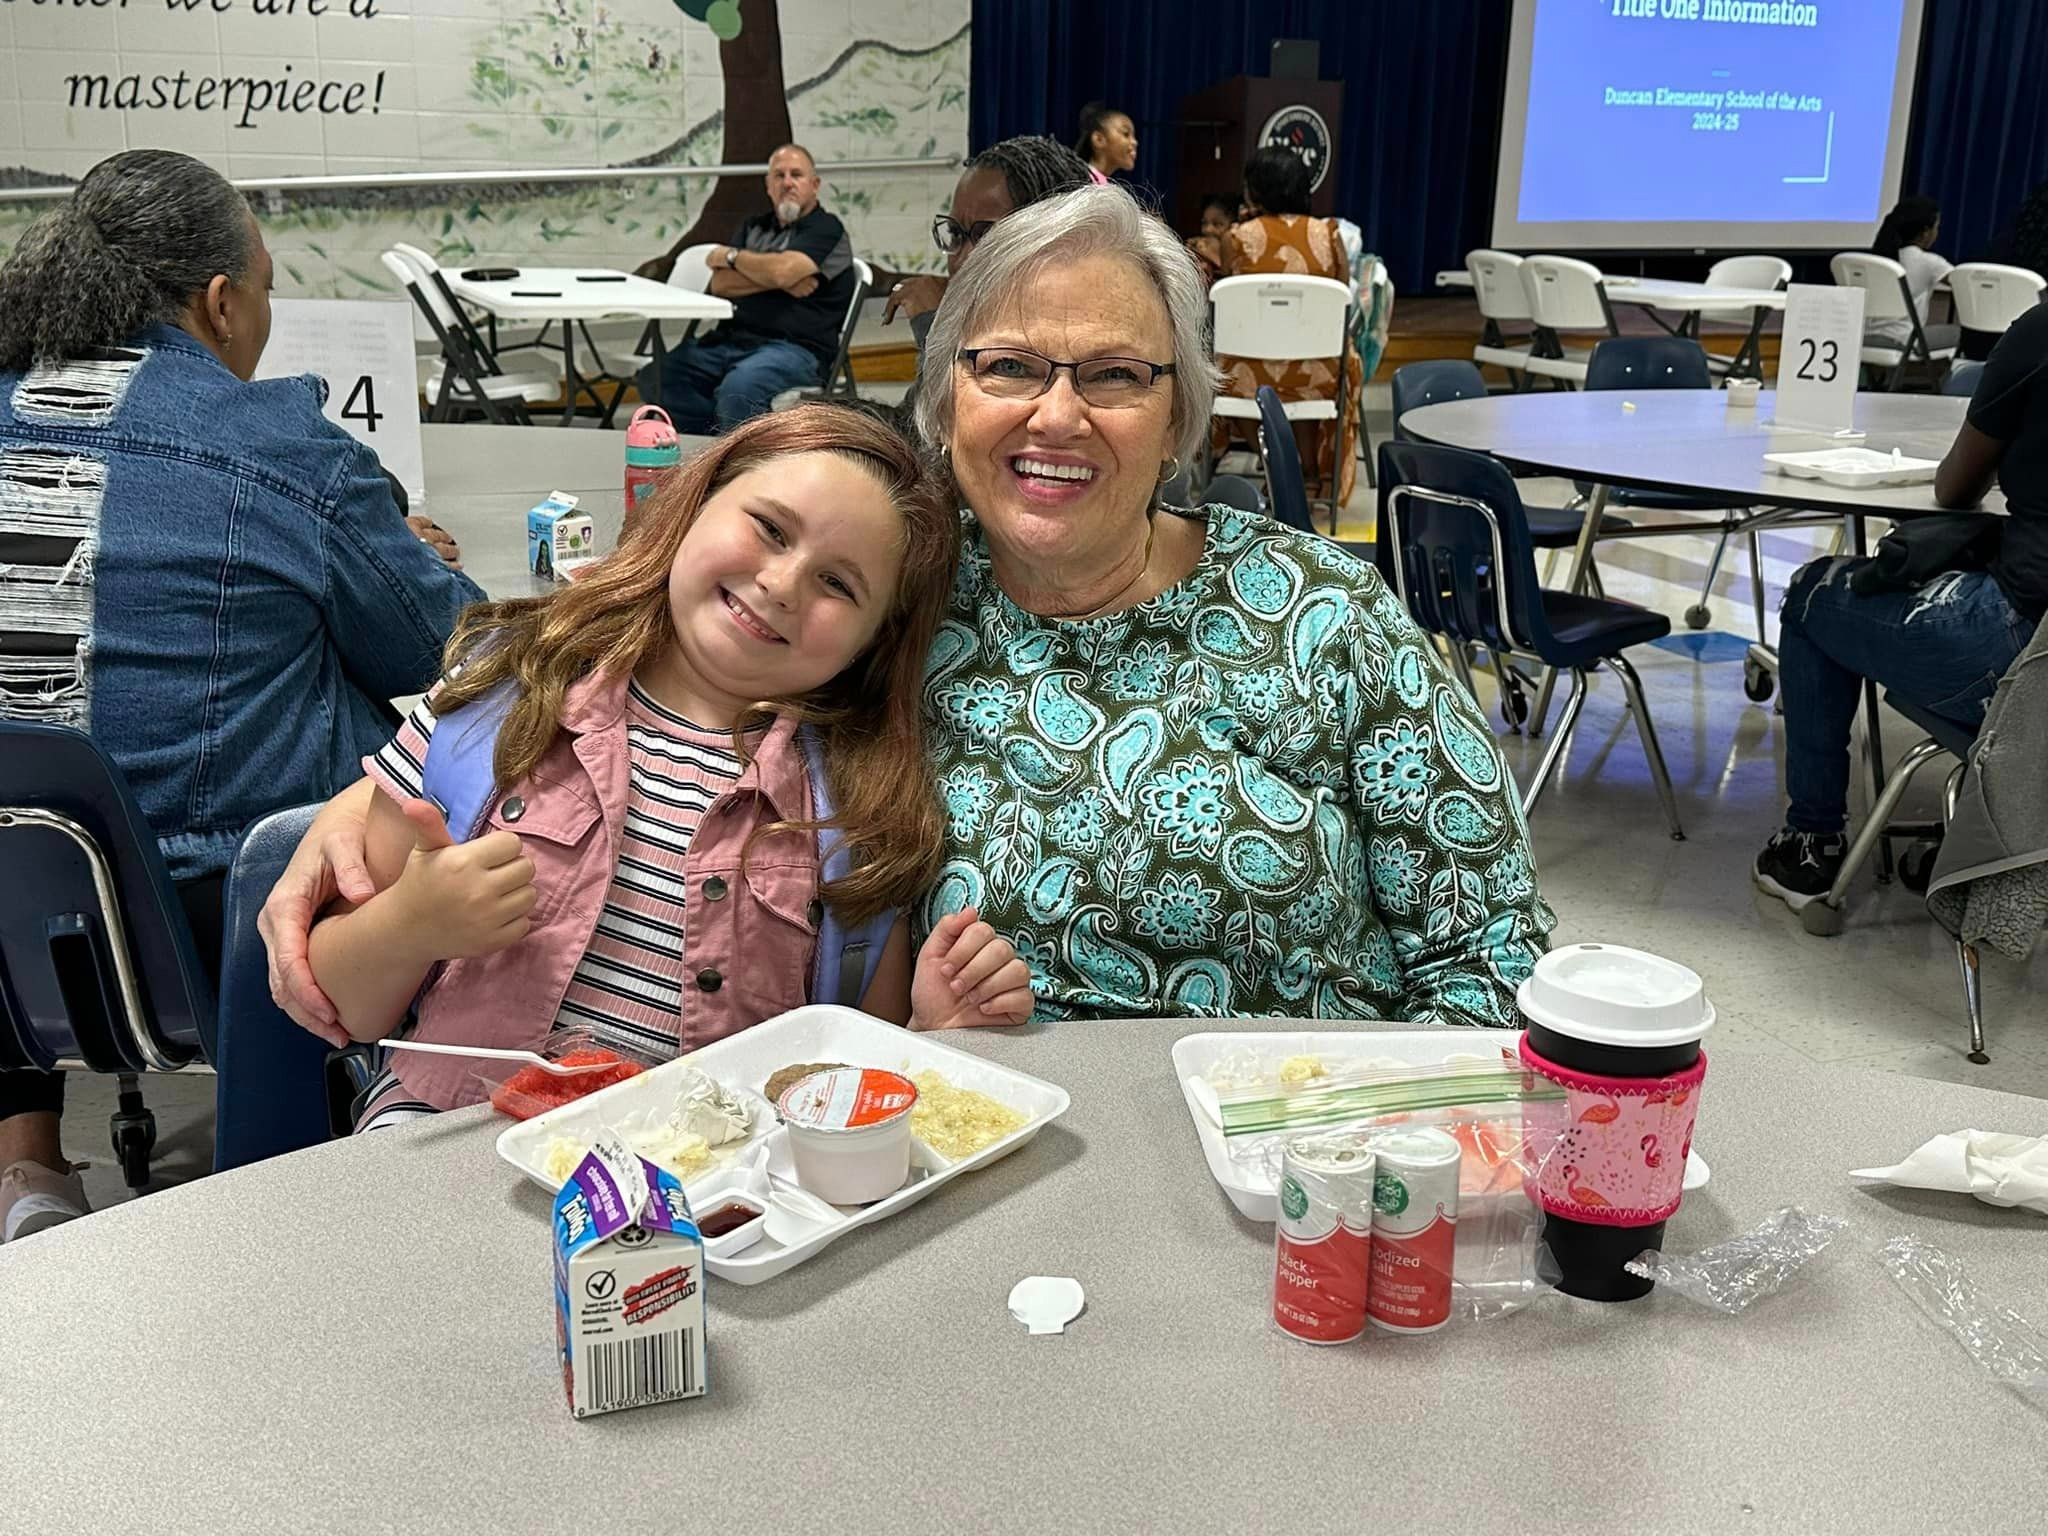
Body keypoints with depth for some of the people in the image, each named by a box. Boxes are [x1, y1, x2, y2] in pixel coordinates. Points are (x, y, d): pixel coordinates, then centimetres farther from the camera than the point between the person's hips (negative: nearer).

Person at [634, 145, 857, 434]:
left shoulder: (826, 228, 3)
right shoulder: (755, 227, 24)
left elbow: (782, 270, -15)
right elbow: (720, 284, 9)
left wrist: (731, 256, 3)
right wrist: (780, 281, -5)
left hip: (795, 348, -7)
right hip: (731, 340, 7)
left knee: (737, 389, -38)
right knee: (655, 377, -15)